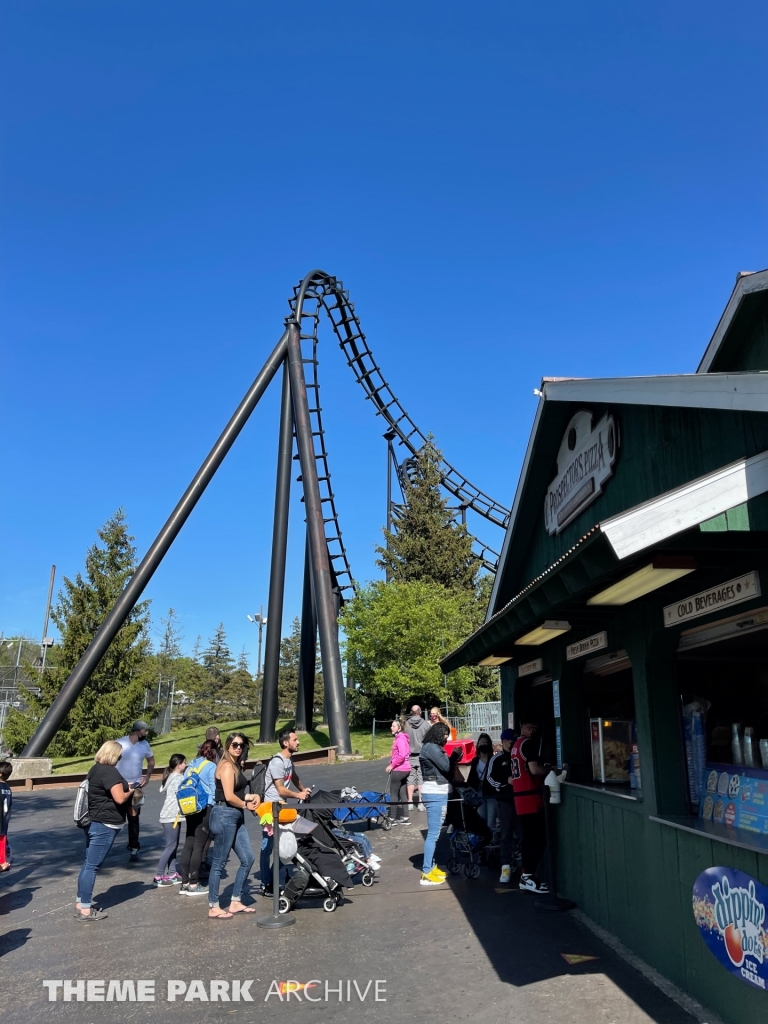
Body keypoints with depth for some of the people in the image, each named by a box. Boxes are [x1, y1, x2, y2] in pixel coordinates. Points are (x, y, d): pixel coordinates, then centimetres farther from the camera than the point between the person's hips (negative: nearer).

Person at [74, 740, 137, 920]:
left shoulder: (96, 769, 12)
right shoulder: (110, 772, -18)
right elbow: (120, 798, -21)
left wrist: (124, 788, 13)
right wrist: (130, 791, -2)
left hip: (94, 822, 10)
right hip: (104, 825, -10)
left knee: (89, 864, 15)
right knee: (92, 866, -4)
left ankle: (80, 904, 22)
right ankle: (85, 910, 2)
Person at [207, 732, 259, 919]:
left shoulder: (237, 765, 14)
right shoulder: (227, 766, -14)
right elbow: (229, 796, -19)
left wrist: (249, 797, 2)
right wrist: (246, 805, -4)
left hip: (236, 817, 10)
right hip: (225, 815, -10)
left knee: (248, 859, 11)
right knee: (219, 863, 1)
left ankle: (235, 902, 21)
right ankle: (213, 907, 11)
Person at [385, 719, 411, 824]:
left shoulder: (400, 738, -17)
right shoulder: (401, 737, 12)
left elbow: (402, 755, -27)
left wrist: (392, 765, -19)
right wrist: (393, 764, 15)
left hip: (398, 769, -10)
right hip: (404, 769, 10)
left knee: (393, 794, 0)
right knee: (402, 794, 13)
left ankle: (393, 817, 5)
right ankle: (404, 817, 18)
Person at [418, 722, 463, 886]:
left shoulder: (433, 747, 15)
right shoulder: (431, 747, -14)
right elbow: (446, 767, -17)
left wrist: (454, 759, 5)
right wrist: (455, 755, -2)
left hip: (437, 793, 10)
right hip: (435, 794, -10)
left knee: (434, 832, 14)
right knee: (433, 833, -7)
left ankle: (431, 867, 21)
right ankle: (427, 873, -4)